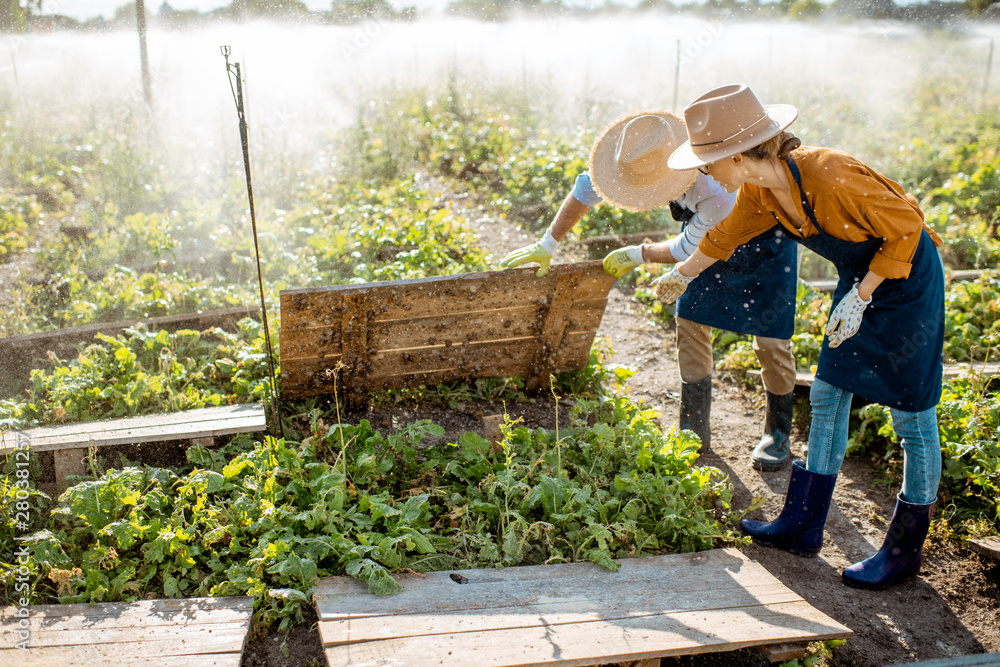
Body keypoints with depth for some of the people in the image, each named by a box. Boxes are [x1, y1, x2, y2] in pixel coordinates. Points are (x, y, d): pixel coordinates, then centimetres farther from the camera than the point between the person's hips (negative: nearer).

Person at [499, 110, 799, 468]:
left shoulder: (719, 193, -44)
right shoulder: (645, 152, -26)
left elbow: (687, 249, -26)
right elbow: (589, 185, -11)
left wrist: (635, 256, -11)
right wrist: (547, 244, -7)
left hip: (764, 238, -6)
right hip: (705, 232, 6)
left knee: (770, 337, -5)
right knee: (690, 321, 1)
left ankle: (778, 432, 17)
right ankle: (694, 431, 12)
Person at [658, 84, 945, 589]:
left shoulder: (829, 176, -33)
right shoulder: (760, 190, -10)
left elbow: (906, 227, -21)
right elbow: (726, 235, 11)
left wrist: (859, 298, -21)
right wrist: (681, 275, 25)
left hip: (907, 278, -8)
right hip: (859, 278, 8)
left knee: (911, 415, 2)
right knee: (827, 396, 10)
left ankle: (906, 548, 16)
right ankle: (802, 527, 21)